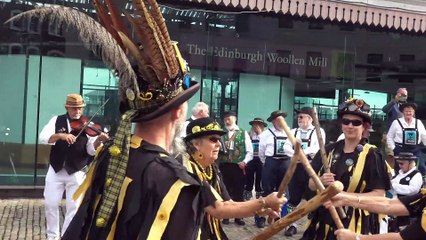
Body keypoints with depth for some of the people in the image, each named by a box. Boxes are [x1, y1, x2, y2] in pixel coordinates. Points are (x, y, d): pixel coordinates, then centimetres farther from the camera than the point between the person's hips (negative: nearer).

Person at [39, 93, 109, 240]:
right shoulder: (57, 120, 1)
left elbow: (91, 150, -10)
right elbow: (43, 138, -13)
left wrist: (99, 140, -31)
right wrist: (61, 135, -29)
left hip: (76, 172, -1)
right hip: (56, 170, 1)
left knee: (74, 206, 0)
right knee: (50, 204, 8)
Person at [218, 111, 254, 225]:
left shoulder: (243, 133, 6)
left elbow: (250, 151, 3)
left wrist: (244, 161, -9)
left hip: (238, 166, -1)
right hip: (224, 166, 1)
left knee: (238, 192, 5)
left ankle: (238, 217, 14)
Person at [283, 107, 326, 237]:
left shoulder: (318, 131, 0)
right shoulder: (294, 131, 15)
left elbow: (318, 148, -16)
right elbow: (286, 147, 4)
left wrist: (302, 152, -21)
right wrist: (296, 154, -15)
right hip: (295, 167, 5)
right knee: (293, 198, 8)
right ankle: (291, 225, 17)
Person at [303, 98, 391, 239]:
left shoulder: (371, 155, -7)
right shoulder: (329, 151, 4)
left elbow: (379, 194, -10)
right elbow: (311, 185, 9)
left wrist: (347, 196, -20)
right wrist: (321, 182, -13)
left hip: (356, 222, -4)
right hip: (324, 218, 4)